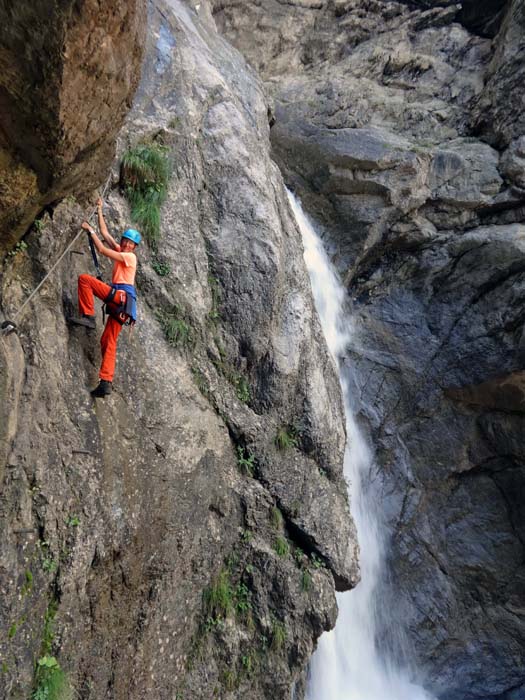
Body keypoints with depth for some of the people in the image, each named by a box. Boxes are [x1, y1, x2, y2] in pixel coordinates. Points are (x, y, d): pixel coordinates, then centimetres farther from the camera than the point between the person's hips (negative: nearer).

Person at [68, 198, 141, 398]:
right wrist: (99, 211, 31)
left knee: (84, 279, -14)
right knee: (108, 341, 1)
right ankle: (106, 382, -3)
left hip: (121, 296, -8)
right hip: (119, 300, 8)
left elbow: (102, 249, -5)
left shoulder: (130, 256, 3)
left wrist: (90, 230, 4)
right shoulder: (120, 252, 26)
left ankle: (87, 316, -19)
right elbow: (105, 234, 29)